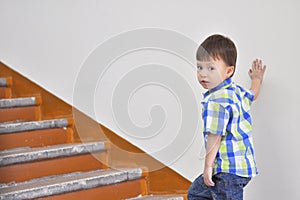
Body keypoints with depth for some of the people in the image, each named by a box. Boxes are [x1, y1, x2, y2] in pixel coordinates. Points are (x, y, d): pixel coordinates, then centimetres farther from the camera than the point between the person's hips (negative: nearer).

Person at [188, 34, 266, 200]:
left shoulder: (216, 101, -21)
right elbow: (252, 94, 33)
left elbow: (215, 136, -22)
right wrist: (256, 79, 53)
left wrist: (208, 166, -16)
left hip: (228, 170, -11)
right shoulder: (237, 91, 9)